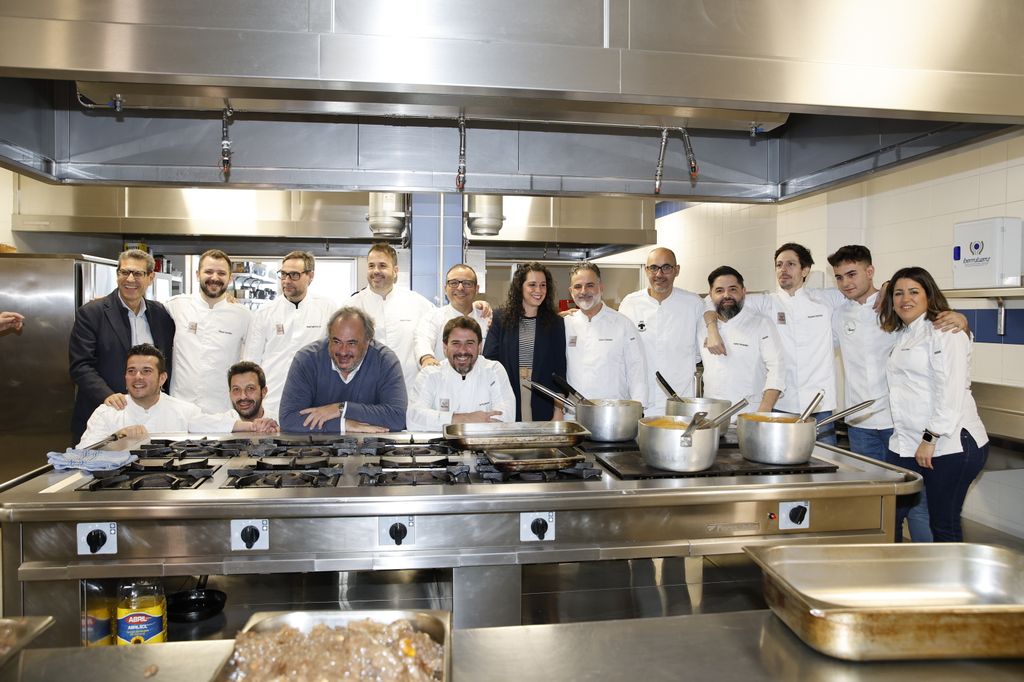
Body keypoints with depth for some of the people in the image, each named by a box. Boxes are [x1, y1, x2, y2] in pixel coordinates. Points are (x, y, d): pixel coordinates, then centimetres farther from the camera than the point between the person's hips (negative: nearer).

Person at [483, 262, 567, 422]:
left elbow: (560, 369, 5)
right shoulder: (501, 319, 5)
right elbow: (488, 361, 1)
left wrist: (558, 411, -1)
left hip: (542, 407, 1)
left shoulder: (555, 323, 7)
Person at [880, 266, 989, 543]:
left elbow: (952, 392, -16)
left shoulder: (945, 332, -8)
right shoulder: (902, 336, 18)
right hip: (907, 445, 7)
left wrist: (930, 439, -18)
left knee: (944, 525, 3)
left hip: (950, 444, -7)